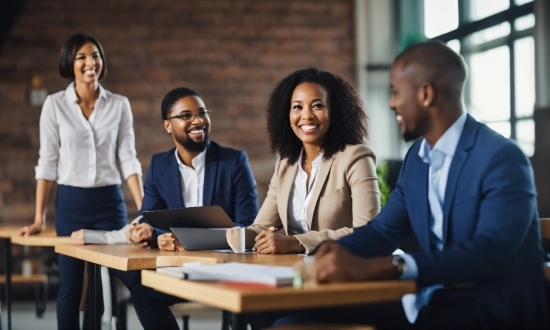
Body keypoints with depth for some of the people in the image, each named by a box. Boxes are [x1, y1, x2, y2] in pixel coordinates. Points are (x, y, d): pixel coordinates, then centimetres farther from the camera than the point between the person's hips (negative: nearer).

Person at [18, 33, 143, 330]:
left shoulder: (119, 104, 2)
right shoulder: (54, 104, -1)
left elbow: (128, 159, 1)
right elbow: (47, 162, -1)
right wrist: (39, 218, -4)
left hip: (110, 202, 1)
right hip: (71, 203, -1)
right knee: (69, 287, 4)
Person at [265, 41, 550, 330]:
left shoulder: (502, 160, -15)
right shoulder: (417, 157, 10)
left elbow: (489, 251, -29)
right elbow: (382, 230, 13)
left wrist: (373, 268, -38)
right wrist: (338, 252, -12)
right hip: (433, 301, 7)